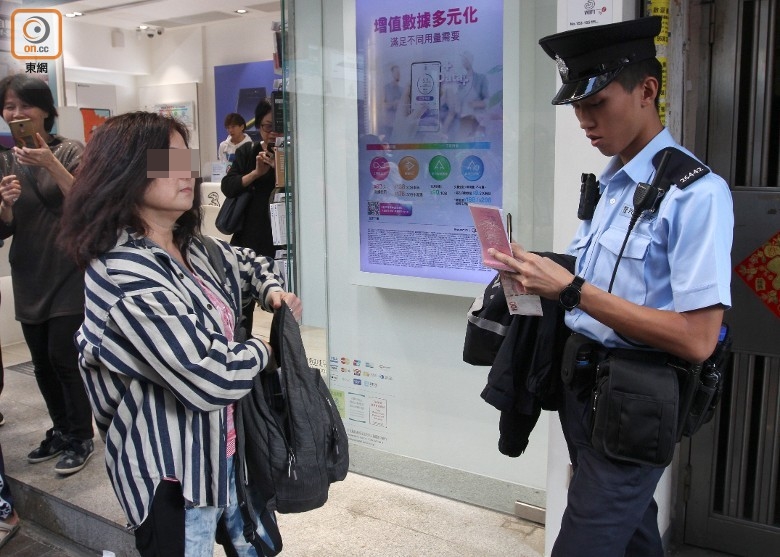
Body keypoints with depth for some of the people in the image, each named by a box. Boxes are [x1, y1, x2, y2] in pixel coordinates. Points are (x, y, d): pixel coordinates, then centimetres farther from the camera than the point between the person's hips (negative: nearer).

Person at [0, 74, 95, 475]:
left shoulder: (70, 151, -7)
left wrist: (51, 164, -29)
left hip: (70, 271, -5)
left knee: (63, 356, -5)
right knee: (42, 361, 10)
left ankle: (81, 437, 12)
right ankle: (61, 430, 28)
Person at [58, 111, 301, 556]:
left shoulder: (191, 248, 2)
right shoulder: (127, 277, -28)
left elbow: (247, 261, 23)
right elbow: (211, 380, -31)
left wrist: (273, 290, 2)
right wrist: (261, 350, -12)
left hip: (223, 442, 9)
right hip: (172, 470, -9)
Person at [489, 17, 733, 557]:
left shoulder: (696, 192, -17)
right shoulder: (609, 185, 8)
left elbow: (696, 340, -22)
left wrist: (570, 289, -26)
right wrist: (542, 276, -5)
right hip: (582, 387, 8)